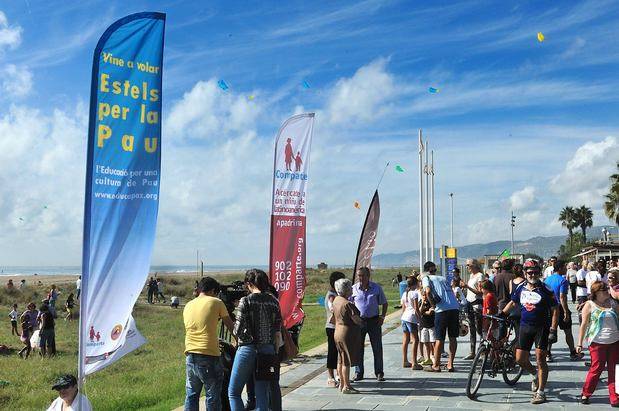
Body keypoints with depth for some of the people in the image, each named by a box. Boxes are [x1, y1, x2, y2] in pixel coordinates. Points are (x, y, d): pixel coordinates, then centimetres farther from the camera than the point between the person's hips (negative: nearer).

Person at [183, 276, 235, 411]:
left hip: (190, 355, 5)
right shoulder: (216, 302, -3)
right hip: (209, 355, -5)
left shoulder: (188, 306, 13)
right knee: (213, 396, 4)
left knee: (191, 394, 14)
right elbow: (230, 326, 3)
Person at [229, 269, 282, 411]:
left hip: (248, 350, -5)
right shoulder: (274, 301, 5)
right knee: (262, 393, 11)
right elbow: (278, 333, 7)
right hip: (268, 351, 5)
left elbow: (238, 330, -12)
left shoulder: (246, 301, -9)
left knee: (233, 392, 9)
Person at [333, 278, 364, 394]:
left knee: (341, 360, 14)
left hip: (338, 332, 9)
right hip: (348, 334, -9)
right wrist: (362, 323, 2)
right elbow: (356, 320, -20)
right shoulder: (347, 304, -22)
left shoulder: (336, 300, 5)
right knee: (347, 361, -2)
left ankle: (342, 384, 23)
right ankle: (346, 386, 3)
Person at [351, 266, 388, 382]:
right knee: (358, 347, 4)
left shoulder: (377, 288, 0)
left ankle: (379, 373, 14)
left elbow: (384, 303, 10)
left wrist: (382, 316, -1)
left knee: (377, 347, 4)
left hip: (374, 320, 0)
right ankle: (358, 373, 15)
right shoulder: (353, 289, 0)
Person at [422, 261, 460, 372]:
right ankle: (450, 364, 16)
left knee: (439, 339, 4)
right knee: (453, 338, 12)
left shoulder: (426, 278, 8)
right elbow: (451, 291, 20)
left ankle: (436, 365, 12)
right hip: (455, 307, 5)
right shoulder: (443, 278, 25)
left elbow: (428, 291, -10)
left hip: (442, 310, -5)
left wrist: (433, 305, 0)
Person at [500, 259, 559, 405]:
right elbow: (513, 302, 20)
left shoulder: (545, 290, -9)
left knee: (540, 359, -4)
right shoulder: (521, 288, 4)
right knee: (520, 359, 4)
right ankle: (535, 374, 35)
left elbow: (554, 310, -7)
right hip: (525, 327, 5)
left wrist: (553, 330, -13)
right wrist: (501, 314, 13)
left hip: (541, 327, -4)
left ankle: (541, 392, 7)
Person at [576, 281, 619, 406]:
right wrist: (580, 343, -3)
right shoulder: (589, 305, -4)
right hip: (598, 342, -4)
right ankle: (585, 394, 16)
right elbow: (584, 325, -3)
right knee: (596, 368, 0)